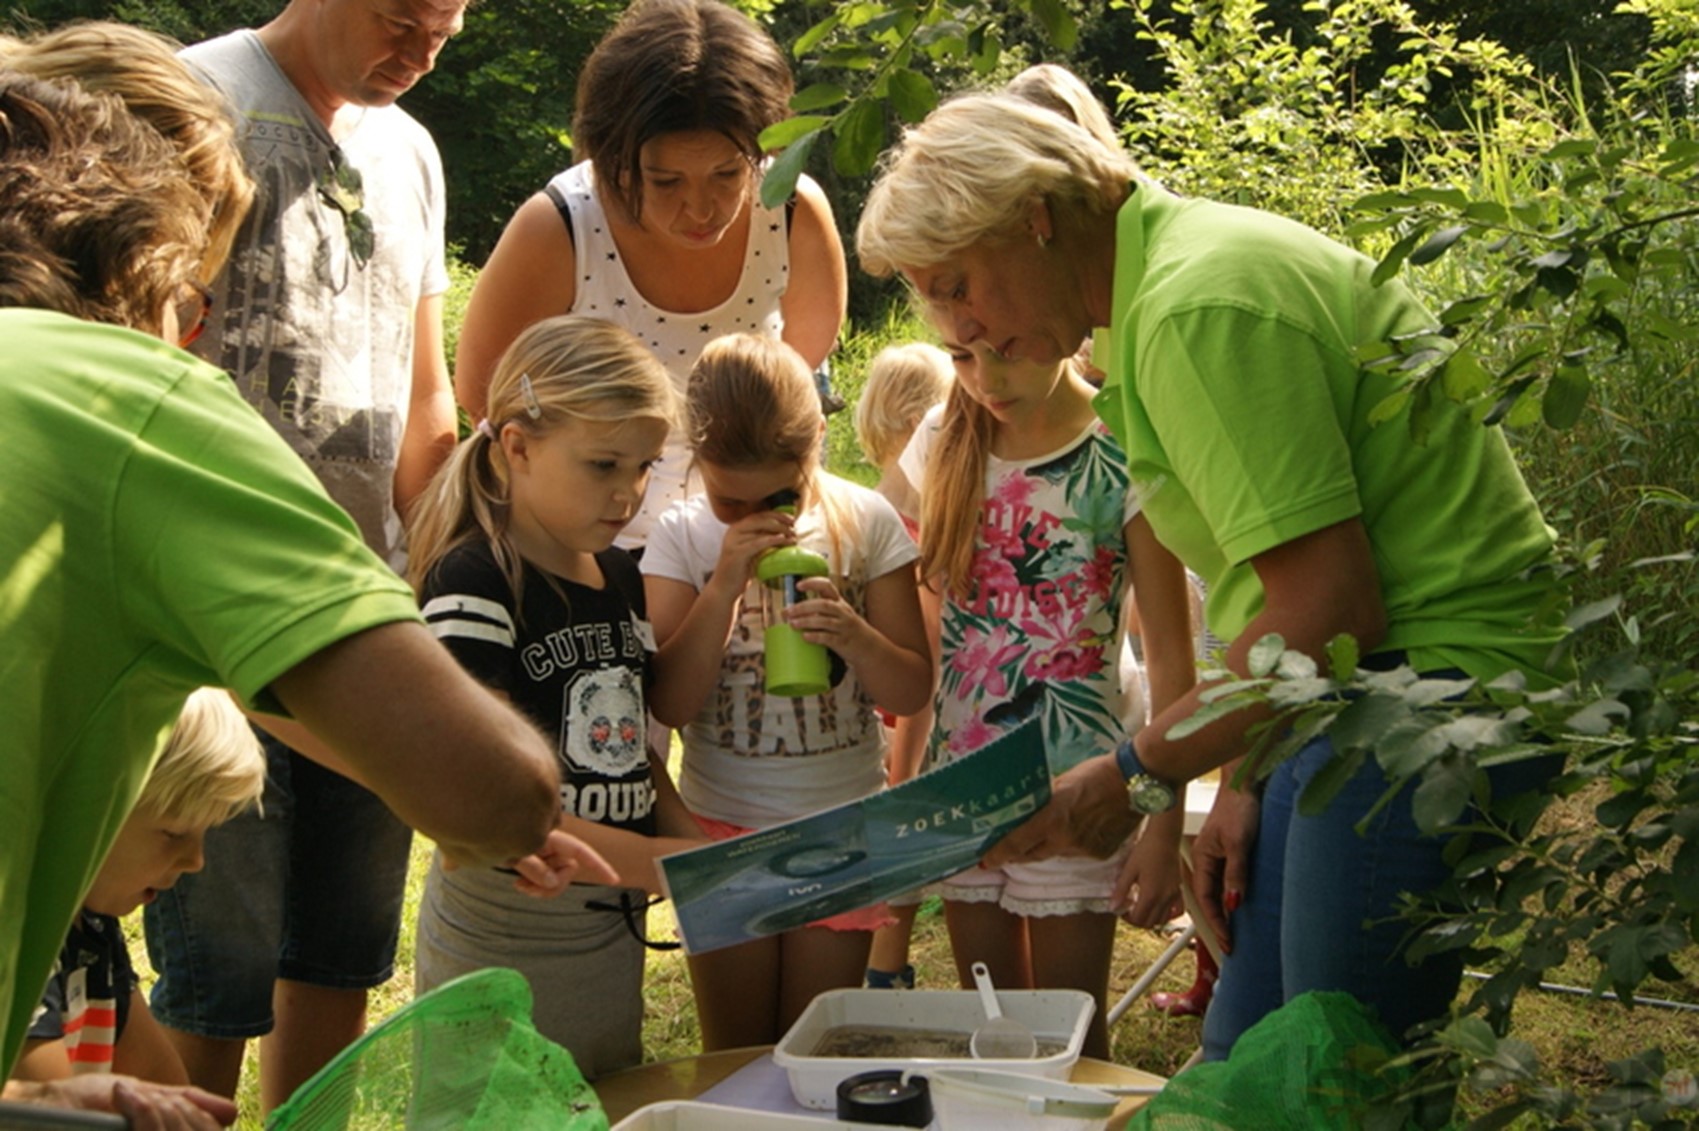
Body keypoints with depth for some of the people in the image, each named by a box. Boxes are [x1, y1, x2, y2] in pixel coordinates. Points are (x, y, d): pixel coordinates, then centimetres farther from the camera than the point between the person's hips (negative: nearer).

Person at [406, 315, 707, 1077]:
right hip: (502, 944, -7)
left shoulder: (620, 578, 8)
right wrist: (652, 860, -28)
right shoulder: (474, 586, -17)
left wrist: (697, 849, -2)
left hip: (614, 931, 8)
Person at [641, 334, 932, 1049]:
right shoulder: (682, 537, -5)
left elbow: (912, 692, -3)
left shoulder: (864, 522, -4)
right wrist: (724, 587, -22)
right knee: (734, 1063, 9)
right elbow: (669, 704, -12)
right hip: (723, 828, 0)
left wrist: (852, 636, -22)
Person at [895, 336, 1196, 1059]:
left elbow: (1169, 655, -9)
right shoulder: (943, 442, 3)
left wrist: (1165, 828, -12)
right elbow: (926, 630, 10)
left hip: (1073, 785, -4)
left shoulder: (1125, 453, -11)